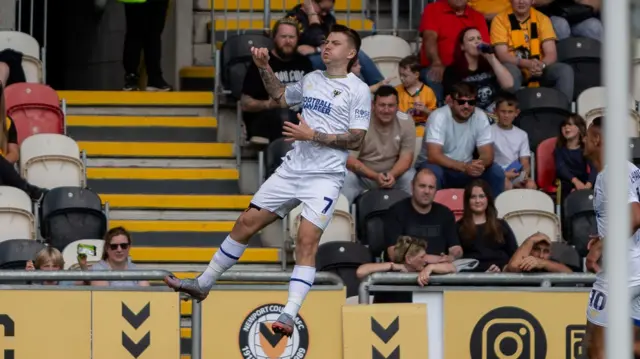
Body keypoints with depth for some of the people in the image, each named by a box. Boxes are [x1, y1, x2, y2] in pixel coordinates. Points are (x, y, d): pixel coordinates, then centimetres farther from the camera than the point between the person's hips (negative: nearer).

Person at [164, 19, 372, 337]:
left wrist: (312, 135, -17)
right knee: (247, 222, 6)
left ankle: (289, 315, -21)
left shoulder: (358, 90, -6)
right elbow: (281, 97, 32)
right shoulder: (312, 79, 13)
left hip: (325, 177, -6)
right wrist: (264, 68, 18)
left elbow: (356, 140, -12)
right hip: (292, 168, 6)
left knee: (306, 241, -18)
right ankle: (203, 284, 17)